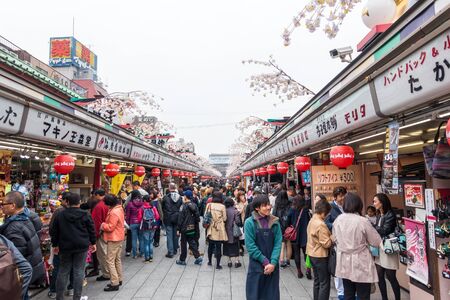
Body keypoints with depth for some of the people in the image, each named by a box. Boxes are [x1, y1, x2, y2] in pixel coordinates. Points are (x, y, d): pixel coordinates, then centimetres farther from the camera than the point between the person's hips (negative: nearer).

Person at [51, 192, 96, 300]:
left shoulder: (60, 215, 2)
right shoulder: (85, 215, -6)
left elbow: (54, 232, 8)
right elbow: (91, 230, -1)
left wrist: (55, 245, 19)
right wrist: (93, 243, 10)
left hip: (65, 247, 3)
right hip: (81, 247, -2)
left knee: (63, 271, 14)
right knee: (79, 271, 4)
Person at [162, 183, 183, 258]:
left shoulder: (166, 197, -13)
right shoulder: (179, 197, -4)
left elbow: (163, 208, -1)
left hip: (168, 219, -3)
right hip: (177, 218, 3)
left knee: (169, 235, 1)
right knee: (175, 234, 15)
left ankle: (170, 252, -1)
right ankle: (175, 250, 26)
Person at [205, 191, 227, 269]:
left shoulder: (209, 205, -6)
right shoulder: (222, 206, -13)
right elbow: (224, 219, -6)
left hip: (211, 229, 3)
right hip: (219, 230, -3)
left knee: (210, 245, 19)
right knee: (218, 247, 5)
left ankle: (209, 261, 32)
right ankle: (218, 264, 11)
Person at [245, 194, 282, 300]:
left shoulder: (275, 222, 0)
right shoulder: (250, 222, -8)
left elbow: (278, 243, -3)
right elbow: (250, 245, -11)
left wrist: (273, 263, -13)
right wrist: (265, 262, -14)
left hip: (272, 266, 2)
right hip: (256, 265, -2)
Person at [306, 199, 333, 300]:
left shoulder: (311, 221, 6)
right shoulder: (321, 224, -22)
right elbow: (326, 244, -21)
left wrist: (328, 234, 7)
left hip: (312, 254, 9)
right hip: (320, 256, -9)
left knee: (317, 281, 18)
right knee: (324, 283, 3)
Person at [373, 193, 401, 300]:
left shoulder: (390, 215, -12)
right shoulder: (379, 216, 11)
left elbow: (384, 231, -18)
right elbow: (376, 230, 10)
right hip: (379, 247, 7)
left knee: (390, 276, 2)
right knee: (380, 276, 9)